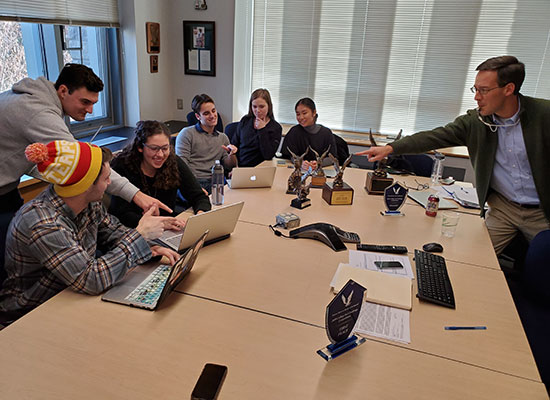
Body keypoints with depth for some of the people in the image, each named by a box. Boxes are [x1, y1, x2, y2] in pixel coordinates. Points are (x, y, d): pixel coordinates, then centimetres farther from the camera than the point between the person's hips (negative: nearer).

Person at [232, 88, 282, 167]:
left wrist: (262, 130, -10)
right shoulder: (245, 121, 9)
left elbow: (268, 155, -12)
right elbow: (234, 145, 12)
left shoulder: (276, 128, -1)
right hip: (238, 167, 3)